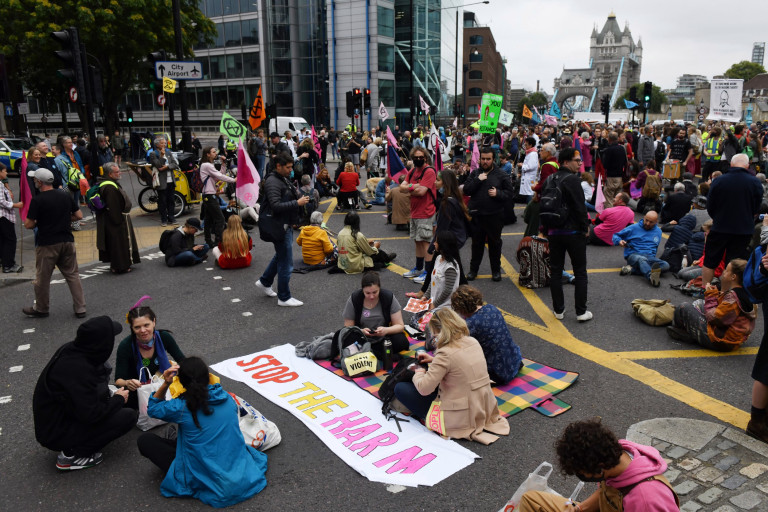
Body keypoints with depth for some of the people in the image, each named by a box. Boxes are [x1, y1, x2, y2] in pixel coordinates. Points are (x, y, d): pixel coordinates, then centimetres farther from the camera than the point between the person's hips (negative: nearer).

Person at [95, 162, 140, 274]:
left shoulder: (110, 184, 11)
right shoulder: (110, 188, -24)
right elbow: (113, 208, -26)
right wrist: (119, 221, -22)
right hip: (117, 221, -11)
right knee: (118, 243, -1)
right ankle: (120, 266, 8)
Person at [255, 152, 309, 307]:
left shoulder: (284, 179, 13)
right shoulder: (272, 182, -18)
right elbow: (276, 206, -27)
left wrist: (299, 197, 6)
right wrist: (297, 203, -25)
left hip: (286, 224, 11)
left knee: (280, 256, 25)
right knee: (286, 263, -3)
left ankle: (264, 282, 41)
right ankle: (284, 298, 8)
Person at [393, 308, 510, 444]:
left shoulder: (446, 353, -23)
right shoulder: (473, 342, 0)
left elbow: (423, 389, -21)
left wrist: (418, 373, 0)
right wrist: (433, 359, 22)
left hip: (461, 418, -8)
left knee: (400, 388, -1)